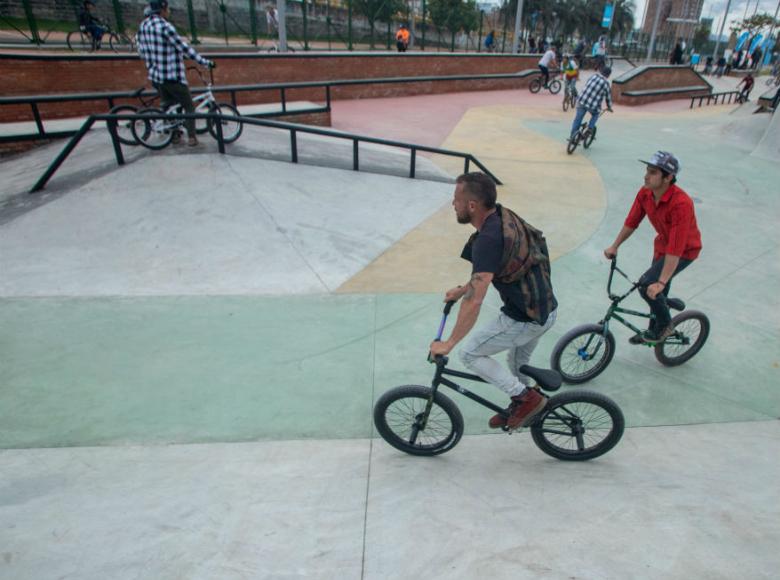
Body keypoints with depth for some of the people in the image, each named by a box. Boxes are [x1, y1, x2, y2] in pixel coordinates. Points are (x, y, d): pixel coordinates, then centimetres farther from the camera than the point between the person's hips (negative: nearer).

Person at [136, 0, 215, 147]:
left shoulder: (143, 26, 5)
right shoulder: (165, 27, -19)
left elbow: (142, 52, 12)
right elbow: (185, 49, -19)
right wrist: (205, 62, -13)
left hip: (155, 76, 8)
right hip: (173, 77, -8)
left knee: (167, 105, 22)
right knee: (189, 107, 6)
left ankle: (174, 134, 28)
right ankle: (192, 137, 4)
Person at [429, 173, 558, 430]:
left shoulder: (488, 239, -28)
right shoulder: (503, 216, 0)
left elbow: (474, 301, -30)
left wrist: (448, 343, -21)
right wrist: (462, 289, 18)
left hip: (525, 319, -9)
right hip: (545, 309, 9)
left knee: (470, 353, 5)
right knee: (518, 362, 28)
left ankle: (527, 398, 11)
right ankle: (519, 408, 50)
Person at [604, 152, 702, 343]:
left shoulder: (681, 204, -37)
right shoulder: (645, 193, -17)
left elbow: (675, 249, -38)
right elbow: (632, 221, -1)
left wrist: (661, 282, -39)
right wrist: (614, 246, 4)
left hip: (684, 250, -7)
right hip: (662, 244, 7)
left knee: (648, 286, -21)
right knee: (656, 291, 19)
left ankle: (665, 325, 5)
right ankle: (655, 328, 42)